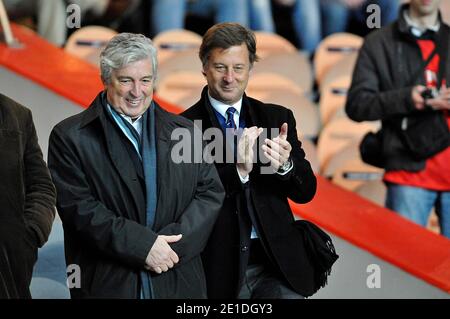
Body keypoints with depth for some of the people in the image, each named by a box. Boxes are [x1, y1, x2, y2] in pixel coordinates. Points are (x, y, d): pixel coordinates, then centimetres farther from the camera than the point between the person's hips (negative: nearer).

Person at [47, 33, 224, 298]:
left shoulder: (185, 132, 10)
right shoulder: (70, 137, -1)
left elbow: (211, 192, 5)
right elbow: (79, 206, -10)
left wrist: (173, 243, -11)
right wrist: (143, 246, -17)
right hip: (107, 285, -3)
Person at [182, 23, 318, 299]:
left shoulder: (278, 118, 7)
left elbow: (306, 192, 5)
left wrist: (285, 165, -16)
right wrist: (237, 171, -25)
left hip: (278, 264, 3)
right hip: (219, 268, -3)